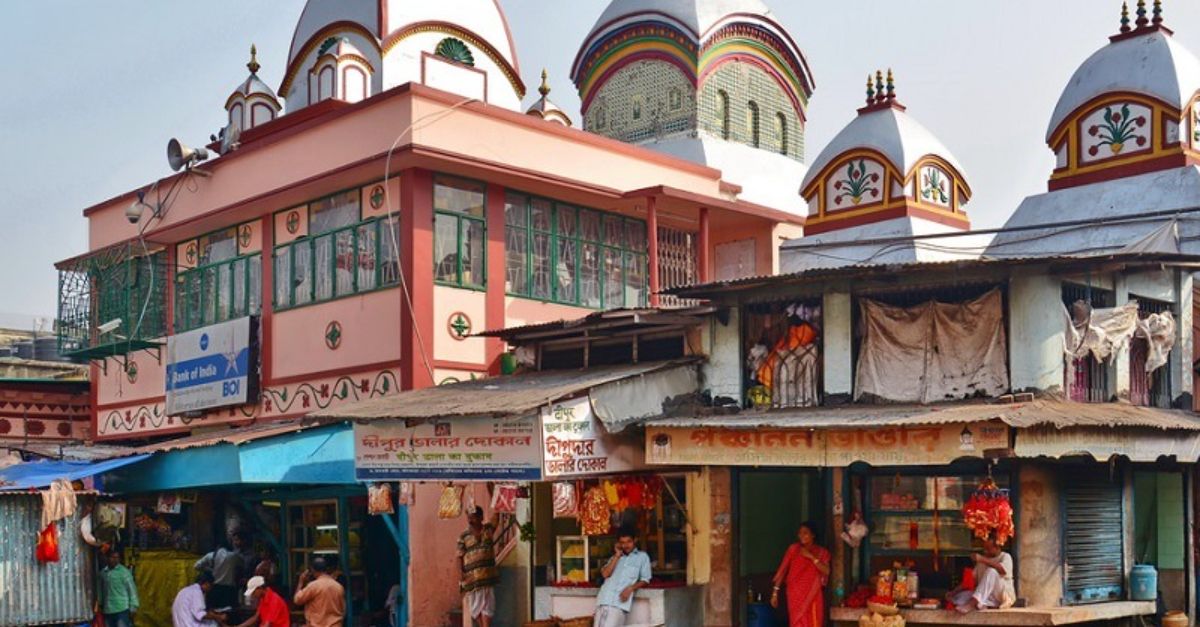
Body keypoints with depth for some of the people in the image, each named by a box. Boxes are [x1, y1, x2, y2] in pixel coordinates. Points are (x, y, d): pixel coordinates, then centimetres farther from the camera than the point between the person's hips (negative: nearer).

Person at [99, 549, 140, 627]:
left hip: (122, 609, -6)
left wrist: (133, 607, -7)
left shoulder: (124, 571, -7)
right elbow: (101, 590, 16)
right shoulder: (103, 572, 8)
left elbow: (131, 589, -5)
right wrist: (100, 605, 17)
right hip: (108, 610, 6)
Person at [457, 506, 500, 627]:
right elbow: (460, 557, 0)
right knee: (476, 608, 8)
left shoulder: (489, 529, 5)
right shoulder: (464, 536, 1)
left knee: (487, 607, -5)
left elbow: (496, 513, -1)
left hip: (487, 576, 0)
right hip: (471, 577, 0)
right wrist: (461, 573, -13)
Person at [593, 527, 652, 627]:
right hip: (604, 599, 4)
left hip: (620, 601, -4)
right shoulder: (615, 557, 23)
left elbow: (645, 580, 7)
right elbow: (605, 574, 7)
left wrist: (630, 588, -9)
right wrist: (617, 556, 7)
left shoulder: (642, 557, 13)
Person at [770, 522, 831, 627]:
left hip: (813, 595, 1)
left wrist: (811, 557, -13)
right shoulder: (794, 549, 3)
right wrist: (775, 592, -2)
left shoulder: (821, 552, 6)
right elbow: (783, 570, 2)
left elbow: (826, 571, -8)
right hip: (796, 594, -1)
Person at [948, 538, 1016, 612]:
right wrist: (955, 591, -3)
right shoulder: (982, 561, 17)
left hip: (1003, 595, -5)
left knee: (991, 571, -31)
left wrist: (982, 560, -31)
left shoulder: (1005, 557, 0)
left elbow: (1002, 570, -24)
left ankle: (972, 603, -43)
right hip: (987, 597, 5)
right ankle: (981, 605, -44)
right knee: (959, 597, -16)